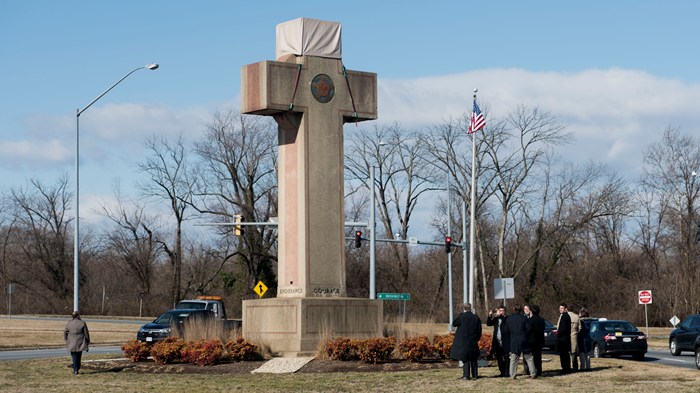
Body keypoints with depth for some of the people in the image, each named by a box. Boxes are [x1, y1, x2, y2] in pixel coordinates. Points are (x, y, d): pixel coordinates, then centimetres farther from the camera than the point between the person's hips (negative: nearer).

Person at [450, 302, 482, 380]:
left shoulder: (461, 316, -11)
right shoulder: (476, 317, 0)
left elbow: (454, 324, 3)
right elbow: (479, 330, 4)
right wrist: (477, 339, 17)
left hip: (463, 341, -3)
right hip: (473, 342, 3)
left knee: (465, 358, -1)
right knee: (473, 358, 15)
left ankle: (466, 375, -7)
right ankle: (475, 375, 21)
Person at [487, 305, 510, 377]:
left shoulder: (507, 318, 3)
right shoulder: (496, 319, 15)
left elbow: (506, 321, -19)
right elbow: (488, 324, 6)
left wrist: (499, 315, -28)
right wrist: (490, 316, -10)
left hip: (505, 342, -5)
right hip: (497, 342, 5)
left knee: (506, 357, -4)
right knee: (499, 358, 7)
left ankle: (506, 372, -4)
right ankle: (502, 372, 15)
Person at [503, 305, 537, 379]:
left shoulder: (508, 319, 4)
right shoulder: (523, 318, -4)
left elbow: (507, 332, 8)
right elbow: (528, 329, -5)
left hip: (514, 342, 2)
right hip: (524, 341, -2)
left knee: (513, 359, 6)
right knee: (529, 358, 7)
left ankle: (512, 375, 3)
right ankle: (533, 374, 7)